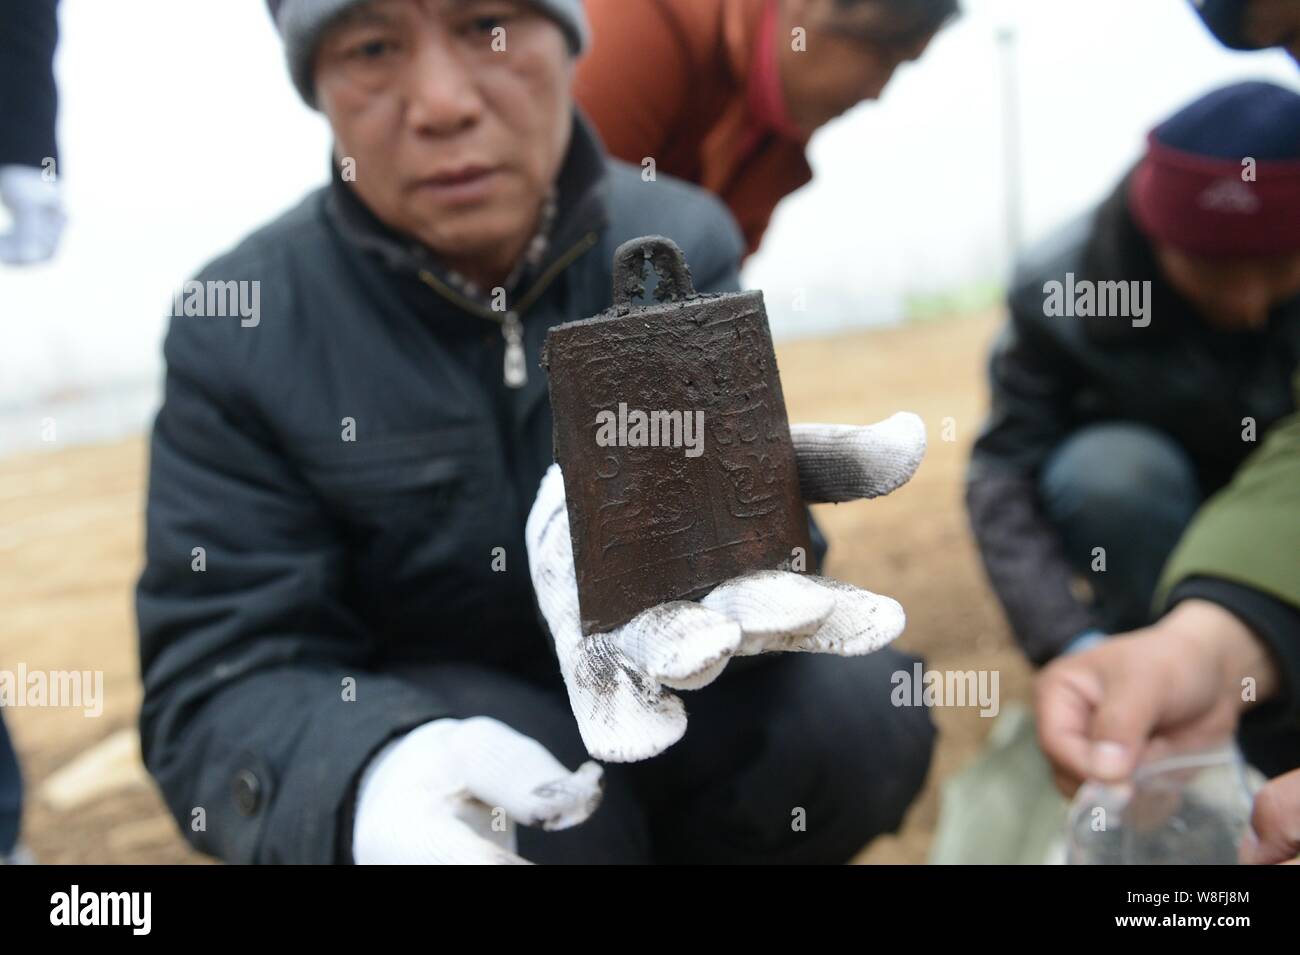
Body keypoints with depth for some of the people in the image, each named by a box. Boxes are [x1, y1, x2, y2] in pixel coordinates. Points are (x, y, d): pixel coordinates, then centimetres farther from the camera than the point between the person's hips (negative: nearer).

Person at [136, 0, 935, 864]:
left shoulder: (683, 242, -8)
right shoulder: (237, 333, -14)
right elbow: (216, 678, -18)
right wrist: (373, 778, -41)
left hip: (661, 684, 3)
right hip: (412, 719, -2)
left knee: (857, 706, -22)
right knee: (545, 817, -32)